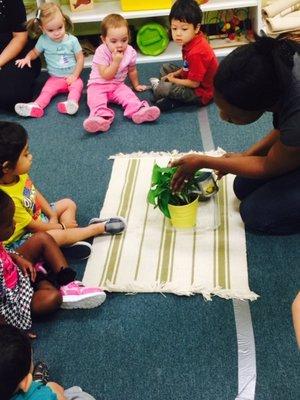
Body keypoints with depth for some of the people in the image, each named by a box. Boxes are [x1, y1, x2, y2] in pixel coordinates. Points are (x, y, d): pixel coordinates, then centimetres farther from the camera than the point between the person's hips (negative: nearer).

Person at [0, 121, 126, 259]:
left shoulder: (18, 174, -14)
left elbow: (35, 193, 4)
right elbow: (33, 226, -25)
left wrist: (53, 215, -8)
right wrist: (62, 226, -10)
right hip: (20, 239, -10)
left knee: (68, 204, 14)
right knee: (58, 235, -31)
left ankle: (71, 240, -9)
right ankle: (100, 227, -8)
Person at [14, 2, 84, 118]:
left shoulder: (72, 40, -9)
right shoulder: (43, 40, -4)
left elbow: (80, 58, -3)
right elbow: (35, 52, 13)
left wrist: (75, 75, -11)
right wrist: (27, 58, -8)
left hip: (71, 77, -2)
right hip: (54, 78, 2)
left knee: (77, 85, -31)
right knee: (46, 91, -22)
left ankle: (72, 103, -54)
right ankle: (36, 106, -43)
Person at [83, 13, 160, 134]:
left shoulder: (130, 52, -3)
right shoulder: (101, 52, -17)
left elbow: (132, 71, 16)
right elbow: (106, 75, -21)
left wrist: (136, 85, 24)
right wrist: (116, 61, -28)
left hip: (118, 85, 4)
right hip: (98, 85, -4)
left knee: (129, 95, -24)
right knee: (96, 99, -32)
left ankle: (138, 111, -46)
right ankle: (101, 116, -56)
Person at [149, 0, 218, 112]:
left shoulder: (196, 53, -32)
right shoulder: (192, 40, -3)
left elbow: (194, 83, -26)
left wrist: (173, 80, -12)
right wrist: (175, 74, -1)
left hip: (201, 93, -10)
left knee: (162, 89, -23)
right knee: (165, 68, 18)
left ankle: (157, 89, 9)